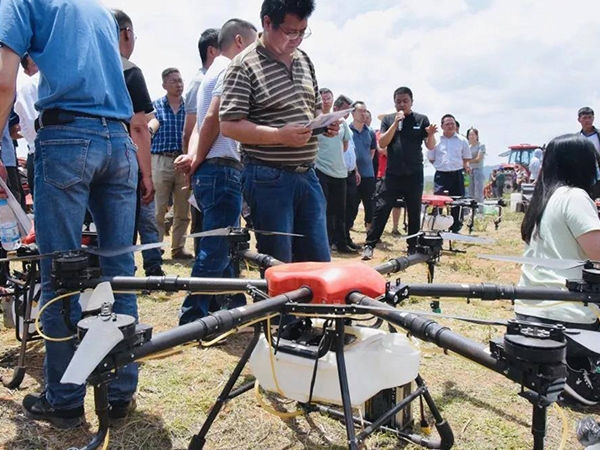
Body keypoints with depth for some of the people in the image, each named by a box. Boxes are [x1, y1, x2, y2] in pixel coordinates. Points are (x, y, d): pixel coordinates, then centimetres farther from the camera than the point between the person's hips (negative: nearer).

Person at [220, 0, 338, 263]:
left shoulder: (304, 60, 14)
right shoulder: (245, 65, -7)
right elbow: (229, 125, -13)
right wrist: (280, 135, -22)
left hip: (307, 175, 7)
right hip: (269, 179, -6)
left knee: (319, 260, 11)